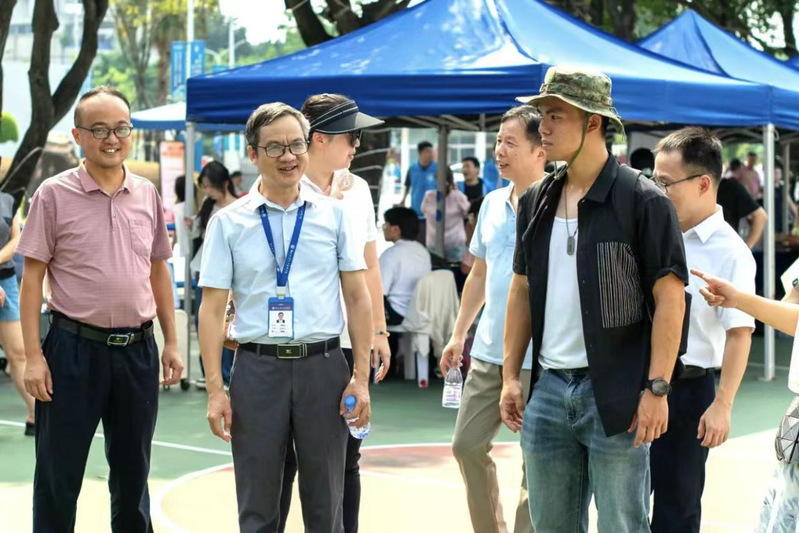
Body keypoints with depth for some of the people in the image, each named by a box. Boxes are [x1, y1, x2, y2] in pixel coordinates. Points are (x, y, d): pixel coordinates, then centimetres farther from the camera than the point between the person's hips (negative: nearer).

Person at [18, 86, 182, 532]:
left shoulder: (147, 195, 7)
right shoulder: (55, 195, -5)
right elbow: (32, 277, -5)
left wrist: (171, 342, 10)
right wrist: (34, 356, -11)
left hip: (138, 349, 4)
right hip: (74, 347, -4)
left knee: (133, 472, 14)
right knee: (58, 476, 3)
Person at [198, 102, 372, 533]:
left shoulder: (334, 215, 5)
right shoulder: (228, 222, 2)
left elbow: (358, 298, 5)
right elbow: (212, 308, 0)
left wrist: (361, 377, -2)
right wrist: (215, 389, -6)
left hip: (323, 366, 1)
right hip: (258, 367, 0)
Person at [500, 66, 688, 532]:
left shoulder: (643, 201, -8)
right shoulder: (537, 201, 11)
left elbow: (670, 299, -10)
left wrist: (657, 389, -15)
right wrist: (511, 376, 11)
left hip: (615, 394, -6)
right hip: (548, 389, 6)